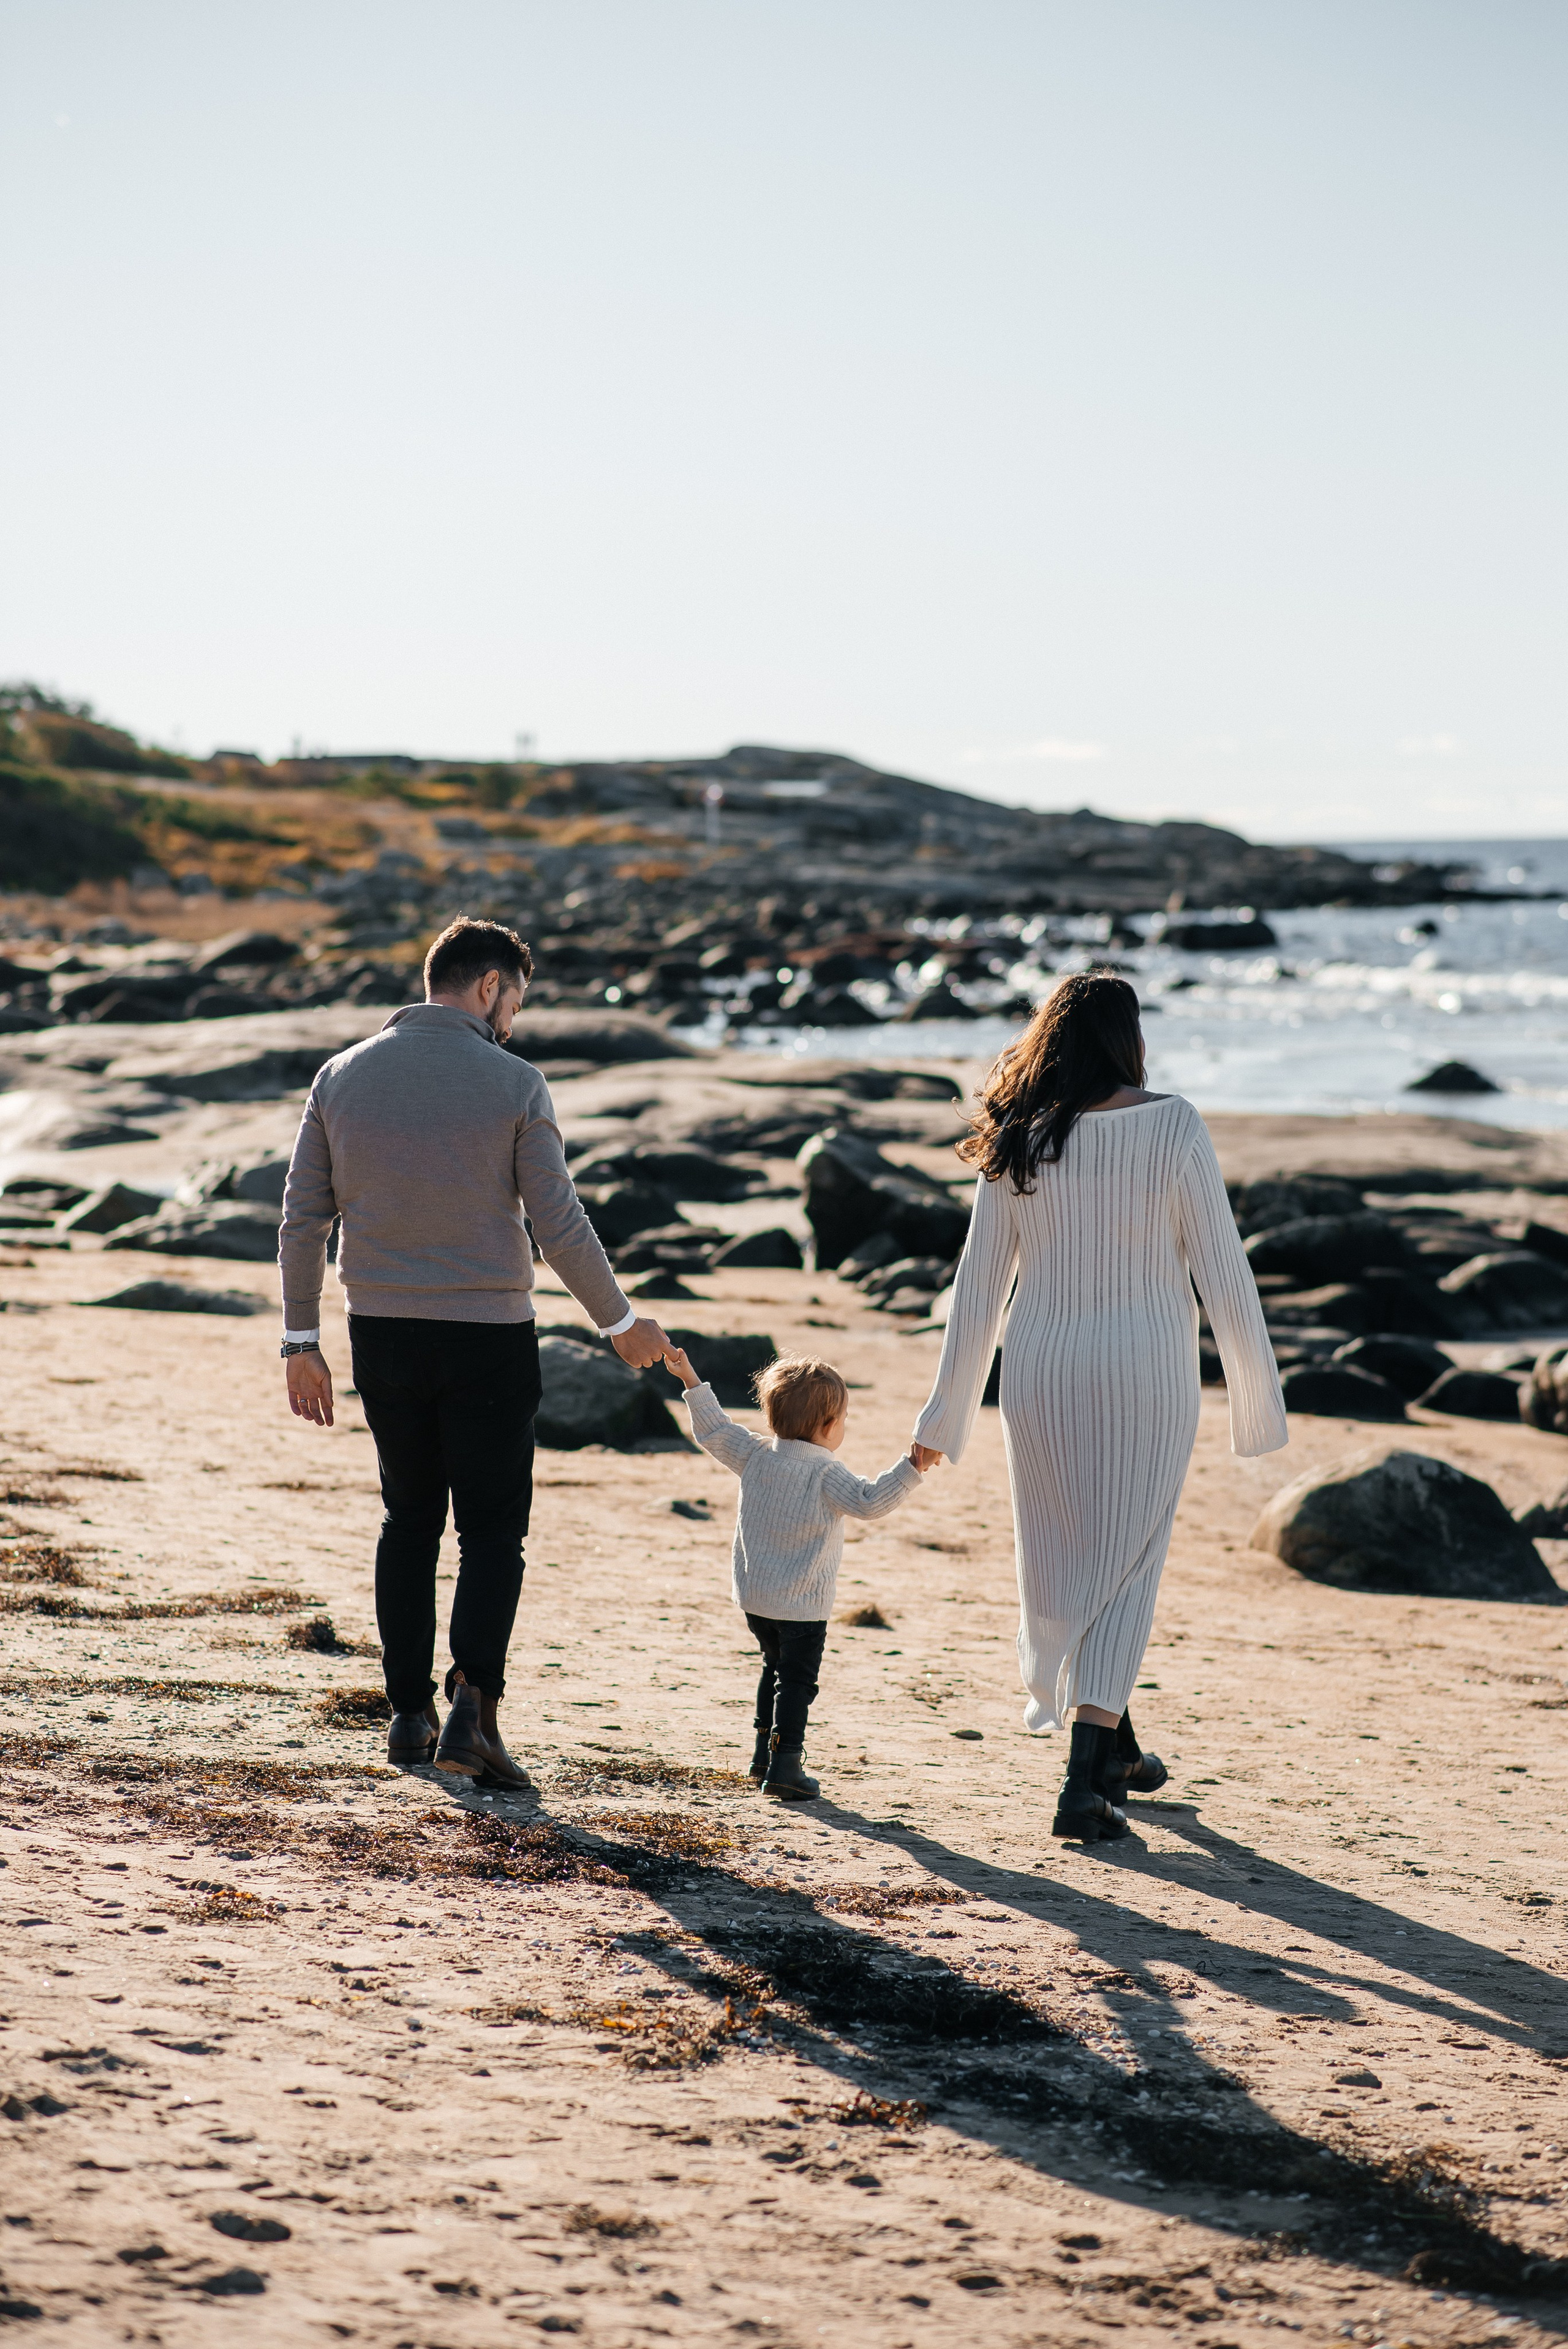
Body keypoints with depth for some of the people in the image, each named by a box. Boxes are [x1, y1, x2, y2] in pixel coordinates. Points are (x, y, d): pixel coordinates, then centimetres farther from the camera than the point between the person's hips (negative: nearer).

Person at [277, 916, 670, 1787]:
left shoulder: (343, 1077, 2)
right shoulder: (513, 1084, -9)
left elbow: (302, 1218, 3)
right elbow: (559, 1225, -9)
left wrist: (302, 1341, 11)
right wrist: (620, 1321, 5)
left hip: (381, 1333, 4)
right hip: (487, 1338, -4)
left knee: (409, 1519, 17)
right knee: (492, 1529, 4)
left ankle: (410, 1715, 18)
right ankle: (473, 1711, -11)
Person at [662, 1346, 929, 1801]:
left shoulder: (756, 1456, 2)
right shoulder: (826, 1474, -15)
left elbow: (715, 1432, 10)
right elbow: (870, 1501, -25)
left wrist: (691, 1380, 16)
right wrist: (912, 1466, -27)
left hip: (753, 1595, 7)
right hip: (802, 1602, -6)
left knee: (776, 1667, 24)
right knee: (797, 1680, -2)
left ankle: (765, 1753, 28)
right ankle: (785, 1764, -10)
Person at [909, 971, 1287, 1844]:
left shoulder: (1018, 1142, -3)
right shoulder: (1174, 1126, -11)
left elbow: (979, 1286, 1)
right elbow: (1222, 1268, -9)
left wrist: (947, 1417, 9)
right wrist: (1260, 1401, 0)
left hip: (1043, 1373, 3)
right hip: (1148, 1376, -3)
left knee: (1063, 1559, 19)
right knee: (1126, 1571, 4)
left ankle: (1117, 1750, 35)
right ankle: (1085, 1782, -6)